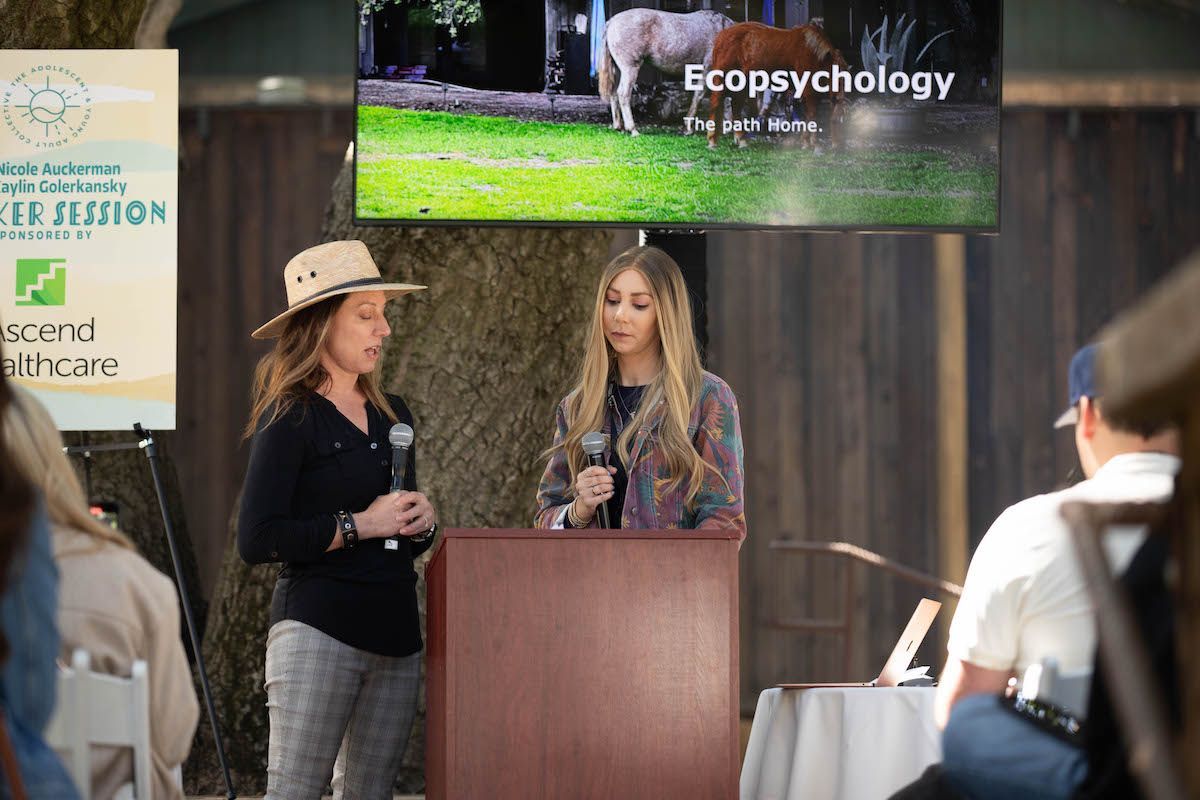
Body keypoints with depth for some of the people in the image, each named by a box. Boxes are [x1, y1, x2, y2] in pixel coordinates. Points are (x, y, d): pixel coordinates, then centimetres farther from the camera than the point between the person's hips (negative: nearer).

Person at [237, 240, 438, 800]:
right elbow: (257, 539, -15)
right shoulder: (291, 417, -5)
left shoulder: (391, 414, 17)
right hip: (318, 631, -7)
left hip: (396, 635, 7)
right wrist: (359, 525, -14)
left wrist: (421, 522, 4)